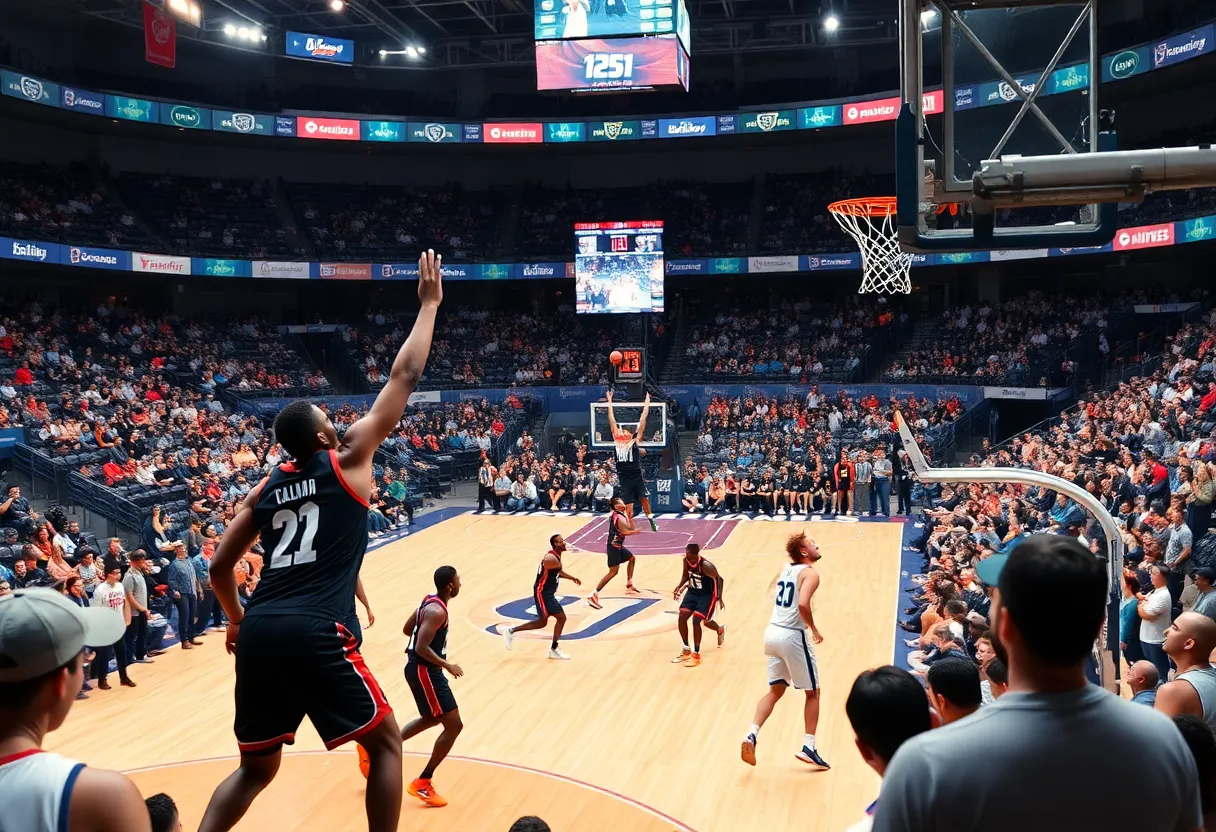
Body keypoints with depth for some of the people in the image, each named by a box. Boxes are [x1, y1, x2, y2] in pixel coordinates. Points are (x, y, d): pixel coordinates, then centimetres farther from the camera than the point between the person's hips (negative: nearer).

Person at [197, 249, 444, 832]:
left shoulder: (263, 490, 17)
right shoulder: (346, 461, 3)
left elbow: (219, 568, 20)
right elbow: (404, 378, 5)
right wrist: (429, 303, 14)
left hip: (259, 631, 6)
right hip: (314, 632, -6)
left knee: (256, 766, 23)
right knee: (385, 742, 11)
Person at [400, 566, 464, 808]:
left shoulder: (429, 601, 7)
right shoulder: (437, 611, -23)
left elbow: (407, 629, 18)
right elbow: (421, 648, -28)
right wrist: (447, 665, -21)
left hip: (421, 670, 10)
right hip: (424, 672, -10)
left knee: (432, 719, 27)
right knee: (454, 725, -4)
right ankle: (422, 784, 4)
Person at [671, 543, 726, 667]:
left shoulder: (706, 566, -30)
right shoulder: (686, 561, -13)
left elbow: (719, 579, -17)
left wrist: (719, 598, -24)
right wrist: (679, 587, -9)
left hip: (708, 594, -6)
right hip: (693, 592, 6)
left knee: (696, 620, -16)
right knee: (682, 617, -5)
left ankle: (696, 655, 2)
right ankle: (686, 650, 15)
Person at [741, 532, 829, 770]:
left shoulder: (785, 570, 13)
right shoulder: (810, 573, -11)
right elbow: (803, 604, -26)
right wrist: (814, 630, -14)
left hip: (773, 632, 7)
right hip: (792, 636, -7)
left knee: (776, 690, 17)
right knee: (813, 692, 10)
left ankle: (751, 735, 3)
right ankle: (809, 748, 9)